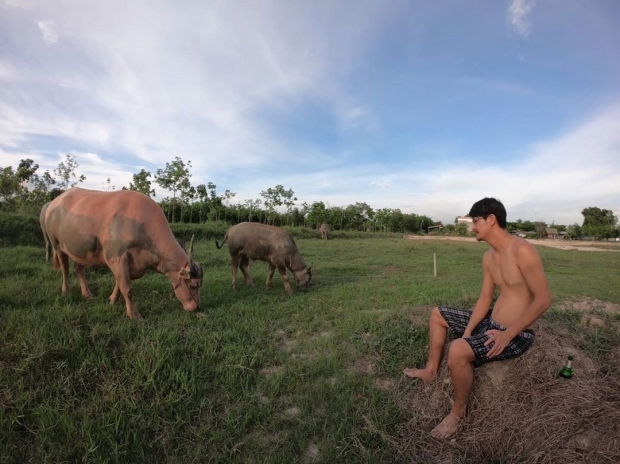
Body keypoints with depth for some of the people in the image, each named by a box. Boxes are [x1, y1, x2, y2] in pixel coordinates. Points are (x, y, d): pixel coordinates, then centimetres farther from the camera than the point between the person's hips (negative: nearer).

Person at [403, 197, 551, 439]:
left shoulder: (522, 251, -23)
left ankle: (458, 411, -1)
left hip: (515, 334, -9)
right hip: (491, 321, 9)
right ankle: (431, 370, 28)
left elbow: (543, 299, -22)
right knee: (437, 314, 14)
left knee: (458, 351, -31)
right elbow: (485, 298, 6)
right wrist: (467, 331, -4)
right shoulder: (488, 257, 3)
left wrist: (508, 333, -22)